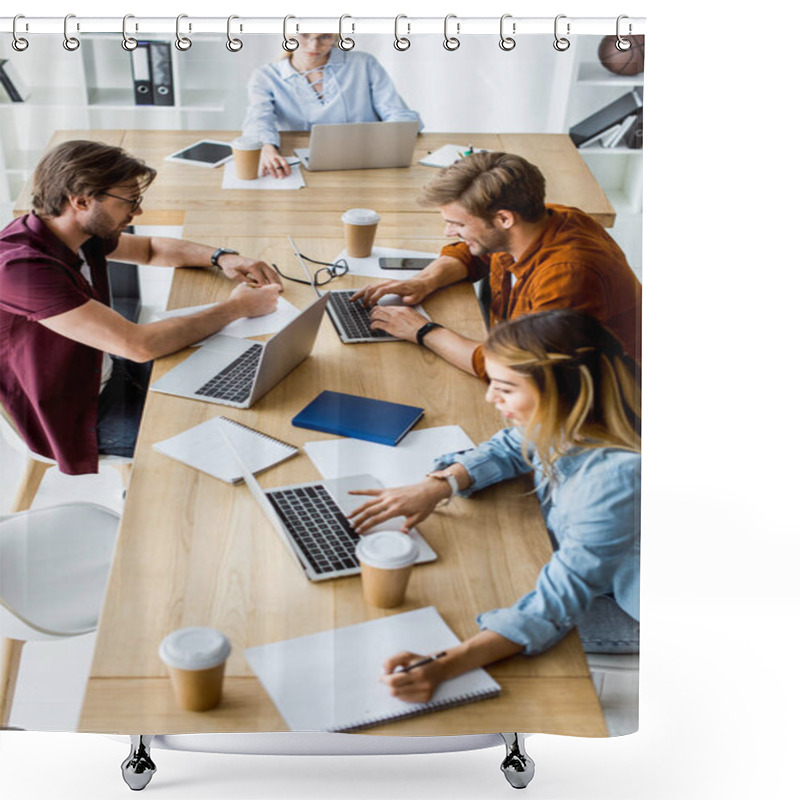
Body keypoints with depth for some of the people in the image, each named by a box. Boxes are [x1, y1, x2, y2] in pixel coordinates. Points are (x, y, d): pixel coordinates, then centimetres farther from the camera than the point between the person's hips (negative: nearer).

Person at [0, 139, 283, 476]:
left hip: (106, 370, 9)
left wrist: (222, 258, -3)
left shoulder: (83, 233, -6)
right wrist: (236, 307, -25)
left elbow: (150, 248, 16)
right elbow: (140, 344, -35)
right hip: (78, 418, -8)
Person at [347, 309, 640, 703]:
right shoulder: (565, 418, -19)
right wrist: (436, 486, -13)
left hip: (619, 613, -7)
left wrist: (445, 666, -48)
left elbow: (556, 604, -38)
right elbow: (511, 448, 5)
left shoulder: (615, 478, -40)